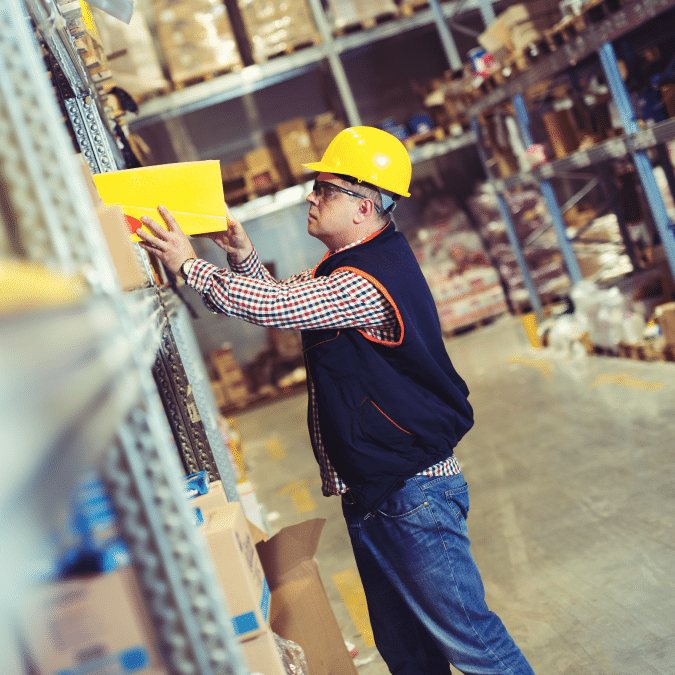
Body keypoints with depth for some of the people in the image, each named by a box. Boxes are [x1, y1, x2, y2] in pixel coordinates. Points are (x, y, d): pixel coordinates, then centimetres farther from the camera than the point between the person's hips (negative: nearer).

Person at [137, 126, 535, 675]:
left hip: (413, 491, -10)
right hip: (369, 491, 10)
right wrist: (244, 256, 4)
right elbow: (285, 298, 20)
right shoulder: (347, 266, 12)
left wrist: (190, 265, -17)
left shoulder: (368, 282, -22)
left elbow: (274, 306, -28)